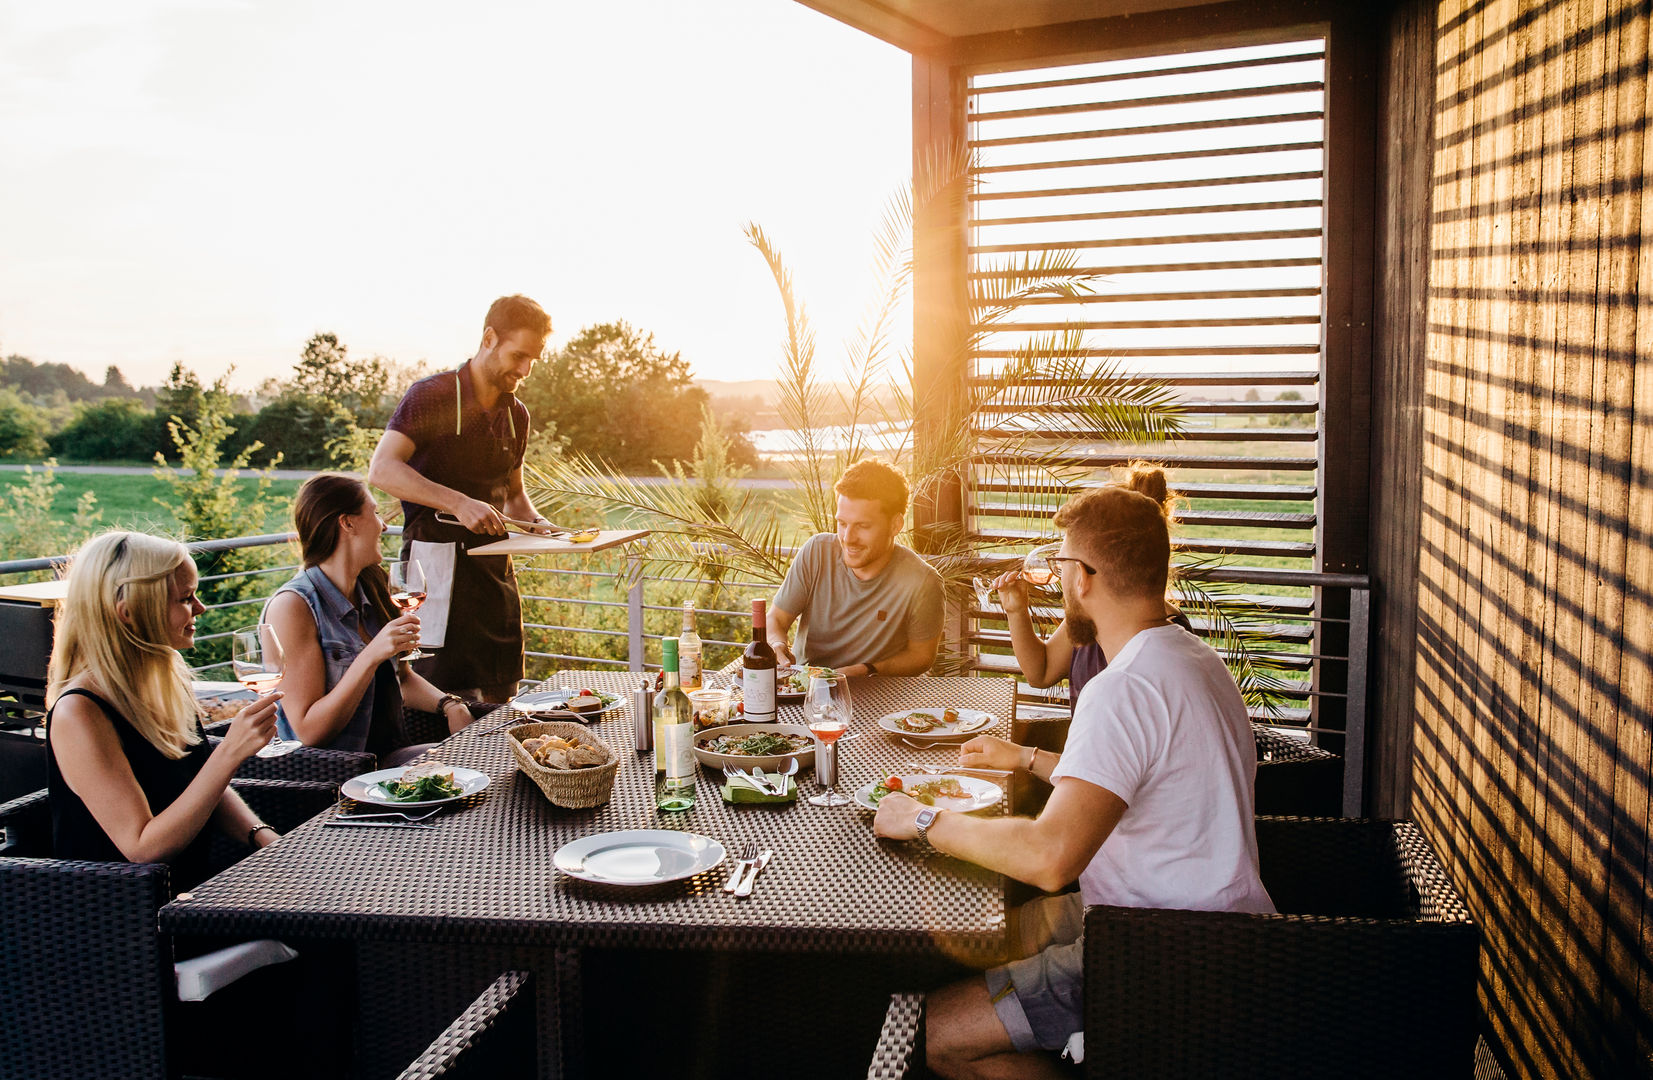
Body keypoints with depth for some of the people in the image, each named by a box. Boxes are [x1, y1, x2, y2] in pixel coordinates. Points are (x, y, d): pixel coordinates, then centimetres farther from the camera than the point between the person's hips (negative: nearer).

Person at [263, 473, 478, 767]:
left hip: (391, 752, 7)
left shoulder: (370, 588, 9)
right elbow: (309, 731, -17)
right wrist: (372, 657, -25)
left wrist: (450, 705, 1)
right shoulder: (292, 606, -14)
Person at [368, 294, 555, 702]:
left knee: (500, 706, 9)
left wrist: (538, 524, 5)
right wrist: (458, 503, -28)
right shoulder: (431, 396, -7)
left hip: (494, 570, 7)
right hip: (437, 562, -7)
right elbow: (382, 470, -19)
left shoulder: (516, 414, 13)